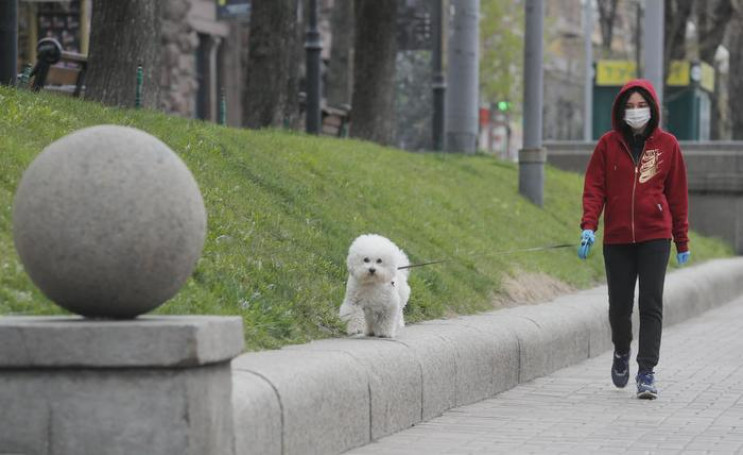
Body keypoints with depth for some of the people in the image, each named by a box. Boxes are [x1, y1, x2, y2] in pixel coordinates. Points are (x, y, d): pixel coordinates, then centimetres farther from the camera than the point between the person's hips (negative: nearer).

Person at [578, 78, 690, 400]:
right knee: (619, 305, 6)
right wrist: (588, 226, -14)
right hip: (617, 238, 1)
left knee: (651, 304, -8)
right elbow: (594, 189, 2)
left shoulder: (667, 145, 4)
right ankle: (621, 352, 35)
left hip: (655, 237, -1)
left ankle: (647, 372, -8)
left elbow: (677, 194, 8)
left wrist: (682, 241, 8)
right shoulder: (608, 144, 3)